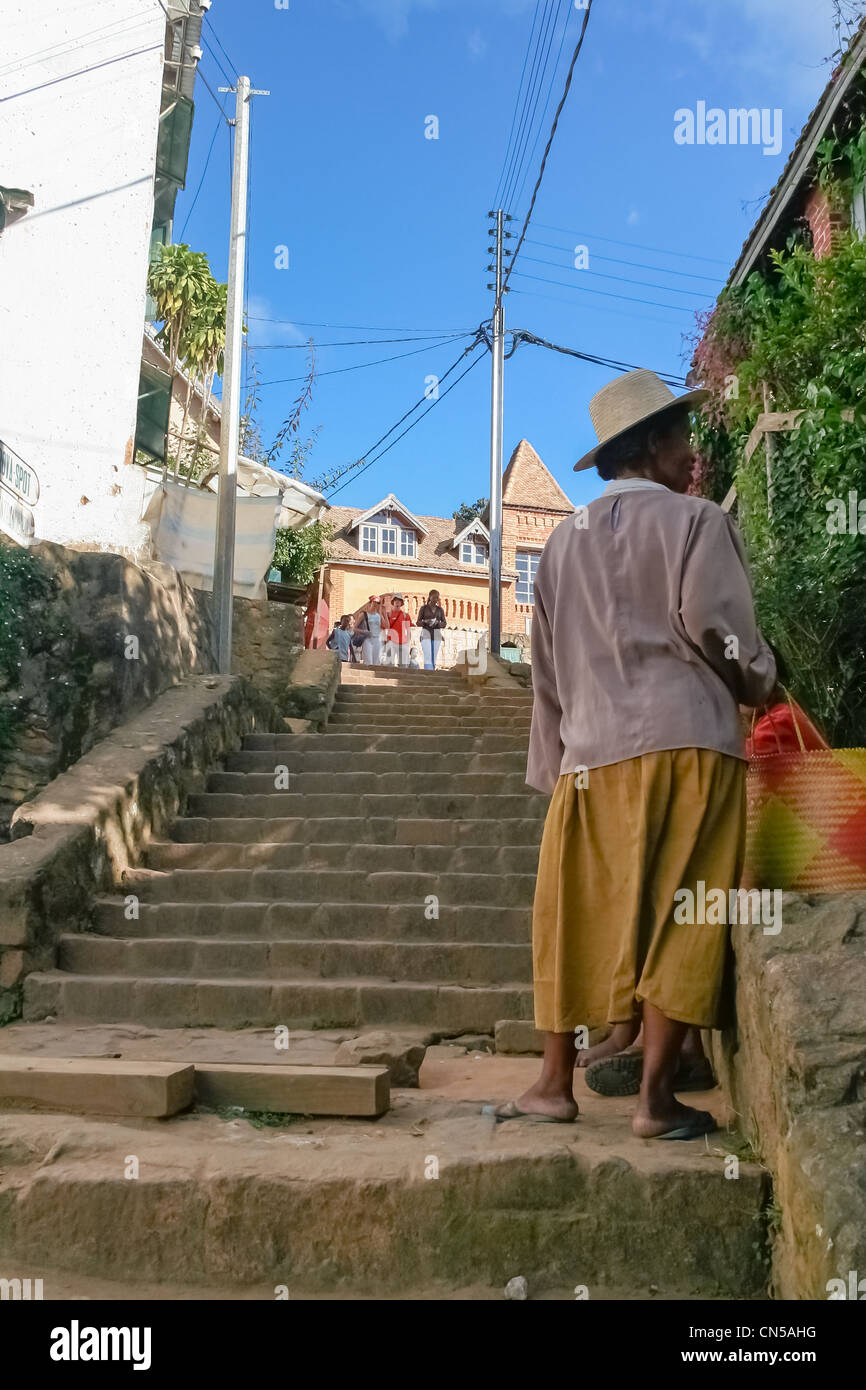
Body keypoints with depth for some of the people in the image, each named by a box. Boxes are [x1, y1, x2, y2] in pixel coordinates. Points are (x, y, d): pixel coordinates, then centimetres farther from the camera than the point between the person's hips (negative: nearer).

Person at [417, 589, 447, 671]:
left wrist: (437, 623, -11)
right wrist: (426, 622, -17)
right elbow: (418, 622, 3)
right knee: (428, 657, -15)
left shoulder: (440, 609, 11)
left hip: (437, 634, 3)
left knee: (434, 658, 2)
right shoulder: (424, 608, 4)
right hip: (426, 634, -3)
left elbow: (444, 624, 10)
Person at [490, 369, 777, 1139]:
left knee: (575, 918, 12)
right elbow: (715, 626, -12)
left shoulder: (565, 540, 14)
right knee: (679, 923, 2)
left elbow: (547, 664, 14)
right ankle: (657, 1098, 5)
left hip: (590, 754, 5)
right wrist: (761, 683, 9)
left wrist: (551, 763, 18)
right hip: (686, 746, -4)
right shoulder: (694, 520, -2)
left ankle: (556, 1084, 17)